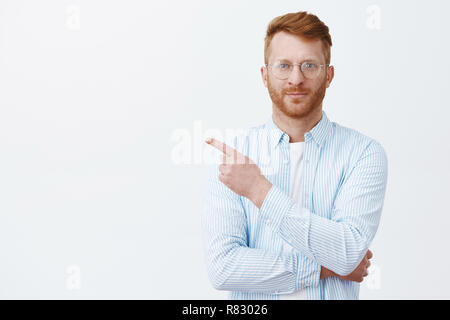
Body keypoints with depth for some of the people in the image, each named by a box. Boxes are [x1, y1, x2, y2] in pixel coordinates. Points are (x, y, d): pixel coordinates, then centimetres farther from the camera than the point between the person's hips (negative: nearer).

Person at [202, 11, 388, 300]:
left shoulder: (363, 153, -3)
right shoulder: (230, 157, -1)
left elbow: (347, 253, -14)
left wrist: (259, 190, -16)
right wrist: (325, 268, -11)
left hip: (334, 295, 1)